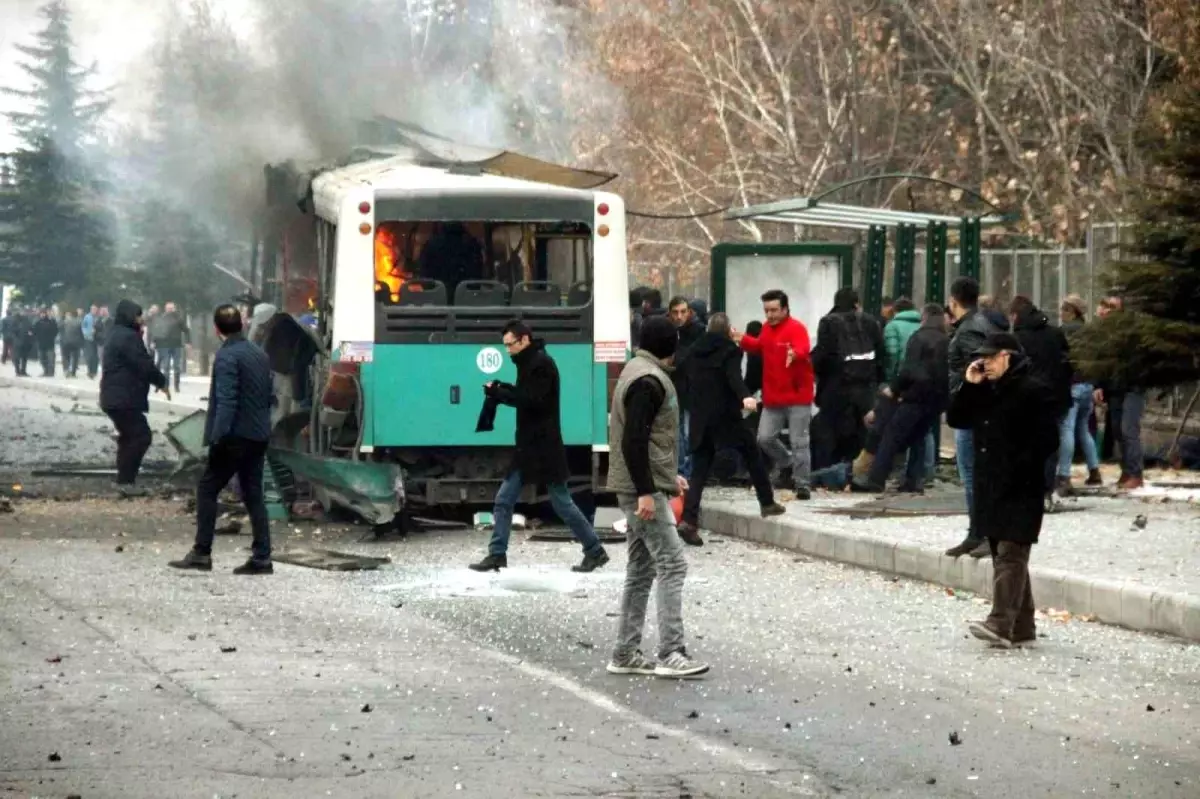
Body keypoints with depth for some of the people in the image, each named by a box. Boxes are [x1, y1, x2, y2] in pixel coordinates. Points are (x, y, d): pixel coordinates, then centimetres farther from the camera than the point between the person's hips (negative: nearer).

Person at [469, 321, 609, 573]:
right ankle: (497, 555, 5)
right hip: (528, 447, 9)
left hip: (544, 447, -9)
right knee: (503, 500, 4)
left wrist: (499, 393, -20)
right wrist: (502, 390, -1)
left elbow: (533, 400, -23)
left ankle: (595, 550, 8)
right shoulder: (530, 363, 15)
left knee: (562, 502, -2)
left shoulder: (542, 363, -14)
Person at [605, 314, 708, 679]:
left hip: (642, 487, 11)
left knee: (641, 568, 12)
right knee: (671, 565, -11)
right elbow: (633, 440, -23)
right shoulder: (648, 380, -16)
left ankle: (625, 654, 15)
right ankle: (671, 654, -13)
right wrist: (646, 491, -24)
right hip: (644, 490, -11)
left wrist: (668, 476, 24)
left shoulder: (639, 372, 17)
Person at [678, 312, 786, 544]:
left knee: (699, 471, 1)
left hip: (700, 418, 4)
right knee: (752, 455, 17)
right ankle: (767, 503, 23)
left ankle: (689, 520, -14)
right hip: (726, 416, -4)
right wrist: (745, 396, -40)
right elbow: (734, 376, -23)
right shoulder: (730, 350, -4)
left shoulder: (696, 352, 13)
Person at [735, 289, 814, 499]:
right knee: (765, 438, 6)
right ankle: (786, 466, 30)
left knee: (799, 442, -4)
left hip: (797, 397, -7)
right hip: (773, 397, 7)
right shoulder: (767, 328, 9)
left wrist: (794, 354, -58)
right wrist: (743, 340, 17)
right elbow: (760, 346, 31)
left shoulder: (797, 328, -16)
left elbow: (803, 350, -36)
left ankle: (802, 485, 2)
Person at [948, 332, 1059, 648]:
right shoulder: (986, 390, 18)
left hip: (1020, 491, -9)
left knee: (1010, 555, -14)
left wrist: (1018, 470, -20)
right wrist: (967, 386, 3)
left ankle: (1001, 624, -24)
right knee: (1003, 555, 10)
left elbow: (1046, 441, -16)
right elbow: (956, 419, 17)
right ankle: (1022, 627, 15)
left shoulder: (1034, 391, -10)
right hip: (989, 488, 9)